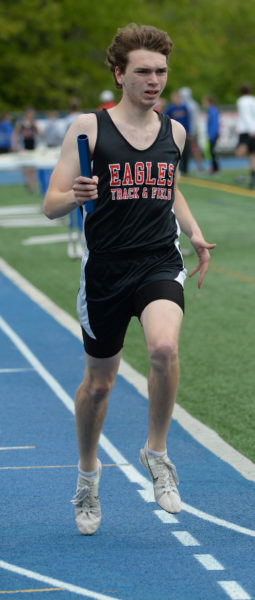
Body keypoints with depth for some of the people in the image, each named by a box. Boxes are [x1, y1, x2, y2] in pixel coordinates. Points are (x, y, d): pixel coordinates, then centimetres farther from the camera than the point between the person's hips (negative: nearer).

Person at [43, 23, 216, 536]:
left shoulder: (174, 132, 8)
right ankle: (88, 472, 37)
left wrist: (194, 232, 15)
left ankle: (156, 452, -5)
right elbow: (51, 206, -5)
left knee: (164, 348, -28)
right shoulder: (88, 128, -4)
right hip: (105, 270, -1)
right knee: (99, 382, 11)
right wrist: (76, 196, -26)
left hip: (160, 265, 1)